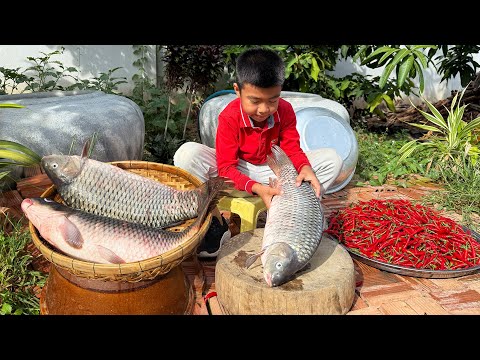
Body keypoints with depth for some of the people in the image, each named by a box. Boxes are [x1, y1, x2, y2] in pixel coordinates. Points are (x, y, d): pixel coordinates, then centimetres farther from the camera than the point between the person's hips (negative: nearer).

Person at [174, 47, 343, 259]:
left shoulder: (285, 111, -12)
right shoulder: (229, 117, -21)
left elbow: (293, 149, -8)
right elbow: (226, 168, -23)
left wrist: (305, 168, -33)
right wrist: (257, 188, -39)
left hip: (274, 173, 3)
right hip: (238, 175, -2)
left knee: (332, 159, -16)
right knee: (188, 154, -31)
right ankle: (216, 223, -20)